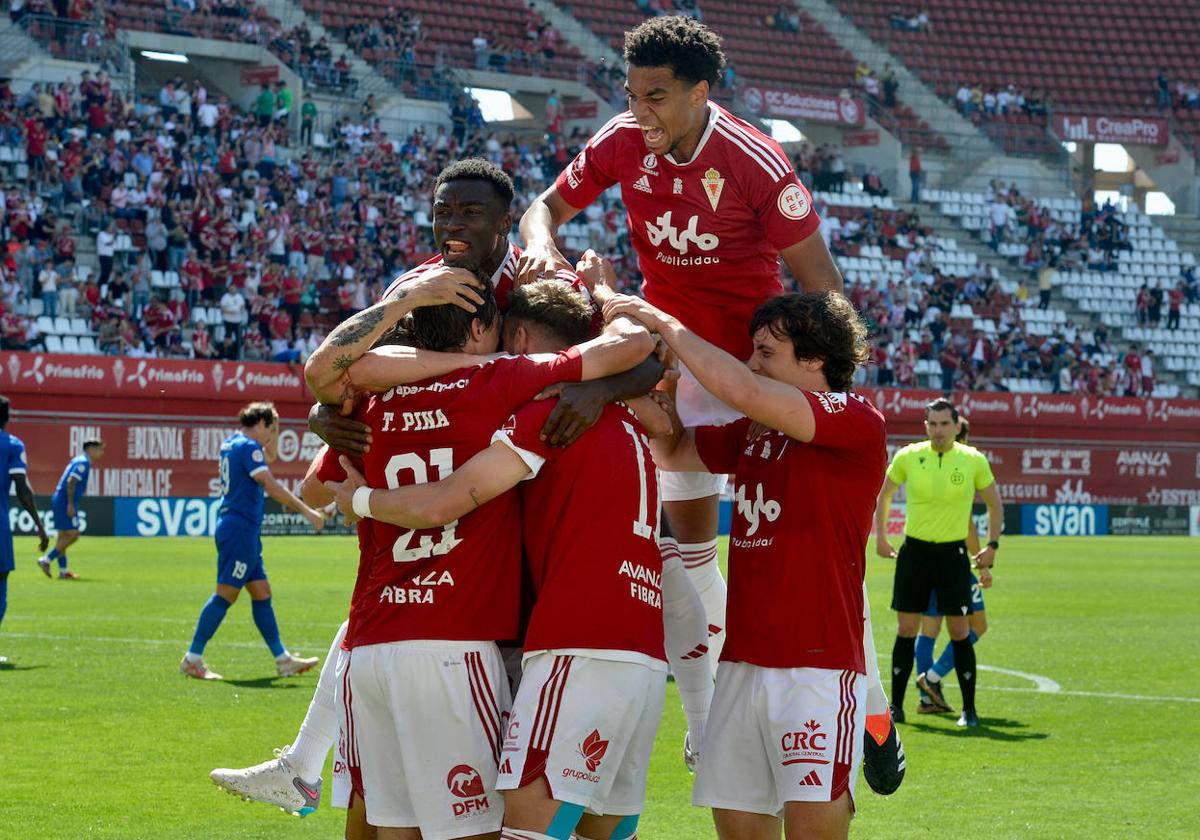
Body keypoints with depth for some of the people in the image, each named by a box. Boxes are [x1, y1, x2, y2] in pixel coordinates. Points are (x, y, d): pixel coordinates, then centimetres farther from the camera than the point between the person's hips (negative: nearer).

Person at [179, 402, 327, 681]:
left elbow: (269, 459, 32)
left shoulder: (232, 443, 15)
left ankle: (283, 659, 15)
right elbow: (272, 486, -21)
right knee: (226, 594, -8)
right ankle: (192, 659, -7)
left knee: (261, 591, 12)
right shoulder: (248, 447, -13)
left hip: (243, 532, 10)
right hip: (240, 529, -10)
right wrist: (307, 511, -20)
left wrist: (272, 440, 15)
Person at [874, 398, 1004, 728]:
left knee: (959, 631, -2)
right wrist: (881, 536, 10)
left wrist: (992, 546, 3)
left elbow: (994, 503, 10)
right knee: (906, 630, 1)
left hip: (953, 553, -1)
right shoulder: (908, 456, -3)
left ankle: (969, 709, 5)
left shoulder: (974, 460, -4)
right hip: (914, 550, 1)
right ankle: (896, 705, 9)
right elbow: (884, 493, 14)